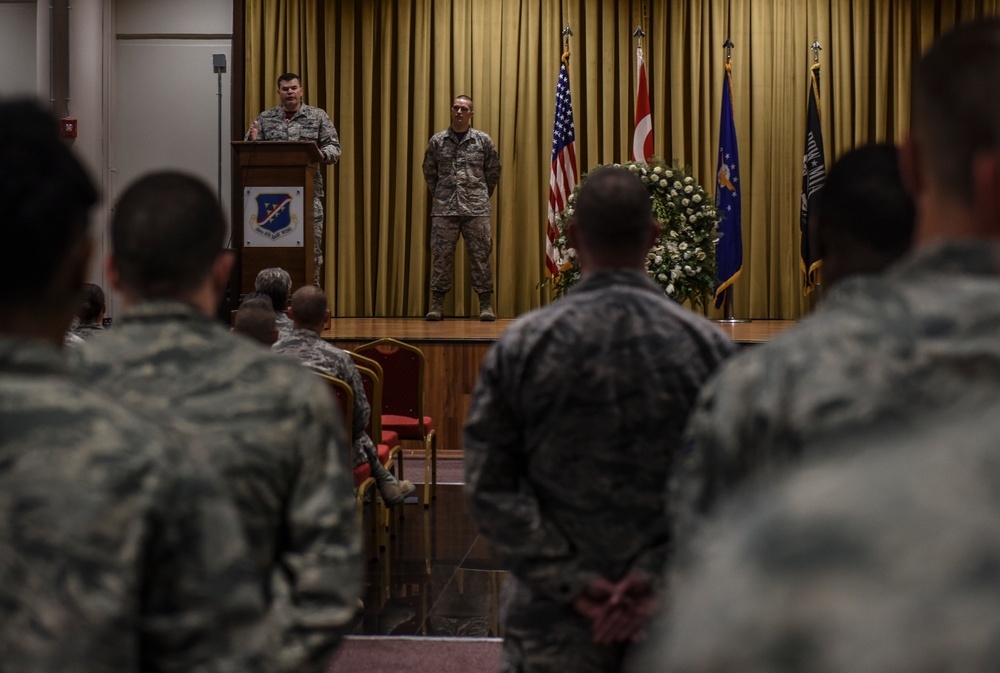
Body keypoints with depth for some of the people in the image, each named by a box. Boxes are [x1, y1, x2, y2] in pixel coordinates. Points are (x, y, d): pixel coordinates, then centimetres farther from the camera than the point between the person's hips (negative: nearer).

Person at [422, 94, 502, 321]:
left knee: (480, 255, 0)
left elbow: (493, 170, 14)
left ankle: (486, 304, 4)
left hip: (476, 208, -1)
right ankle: (437, 304, 6)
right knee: (442, 255, 1)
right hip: (444, 209, 1)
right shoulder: (437, 141, 6)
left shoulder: (483, 140, 5)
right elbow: (429, 171, 16)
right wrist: (439, 194, 13)